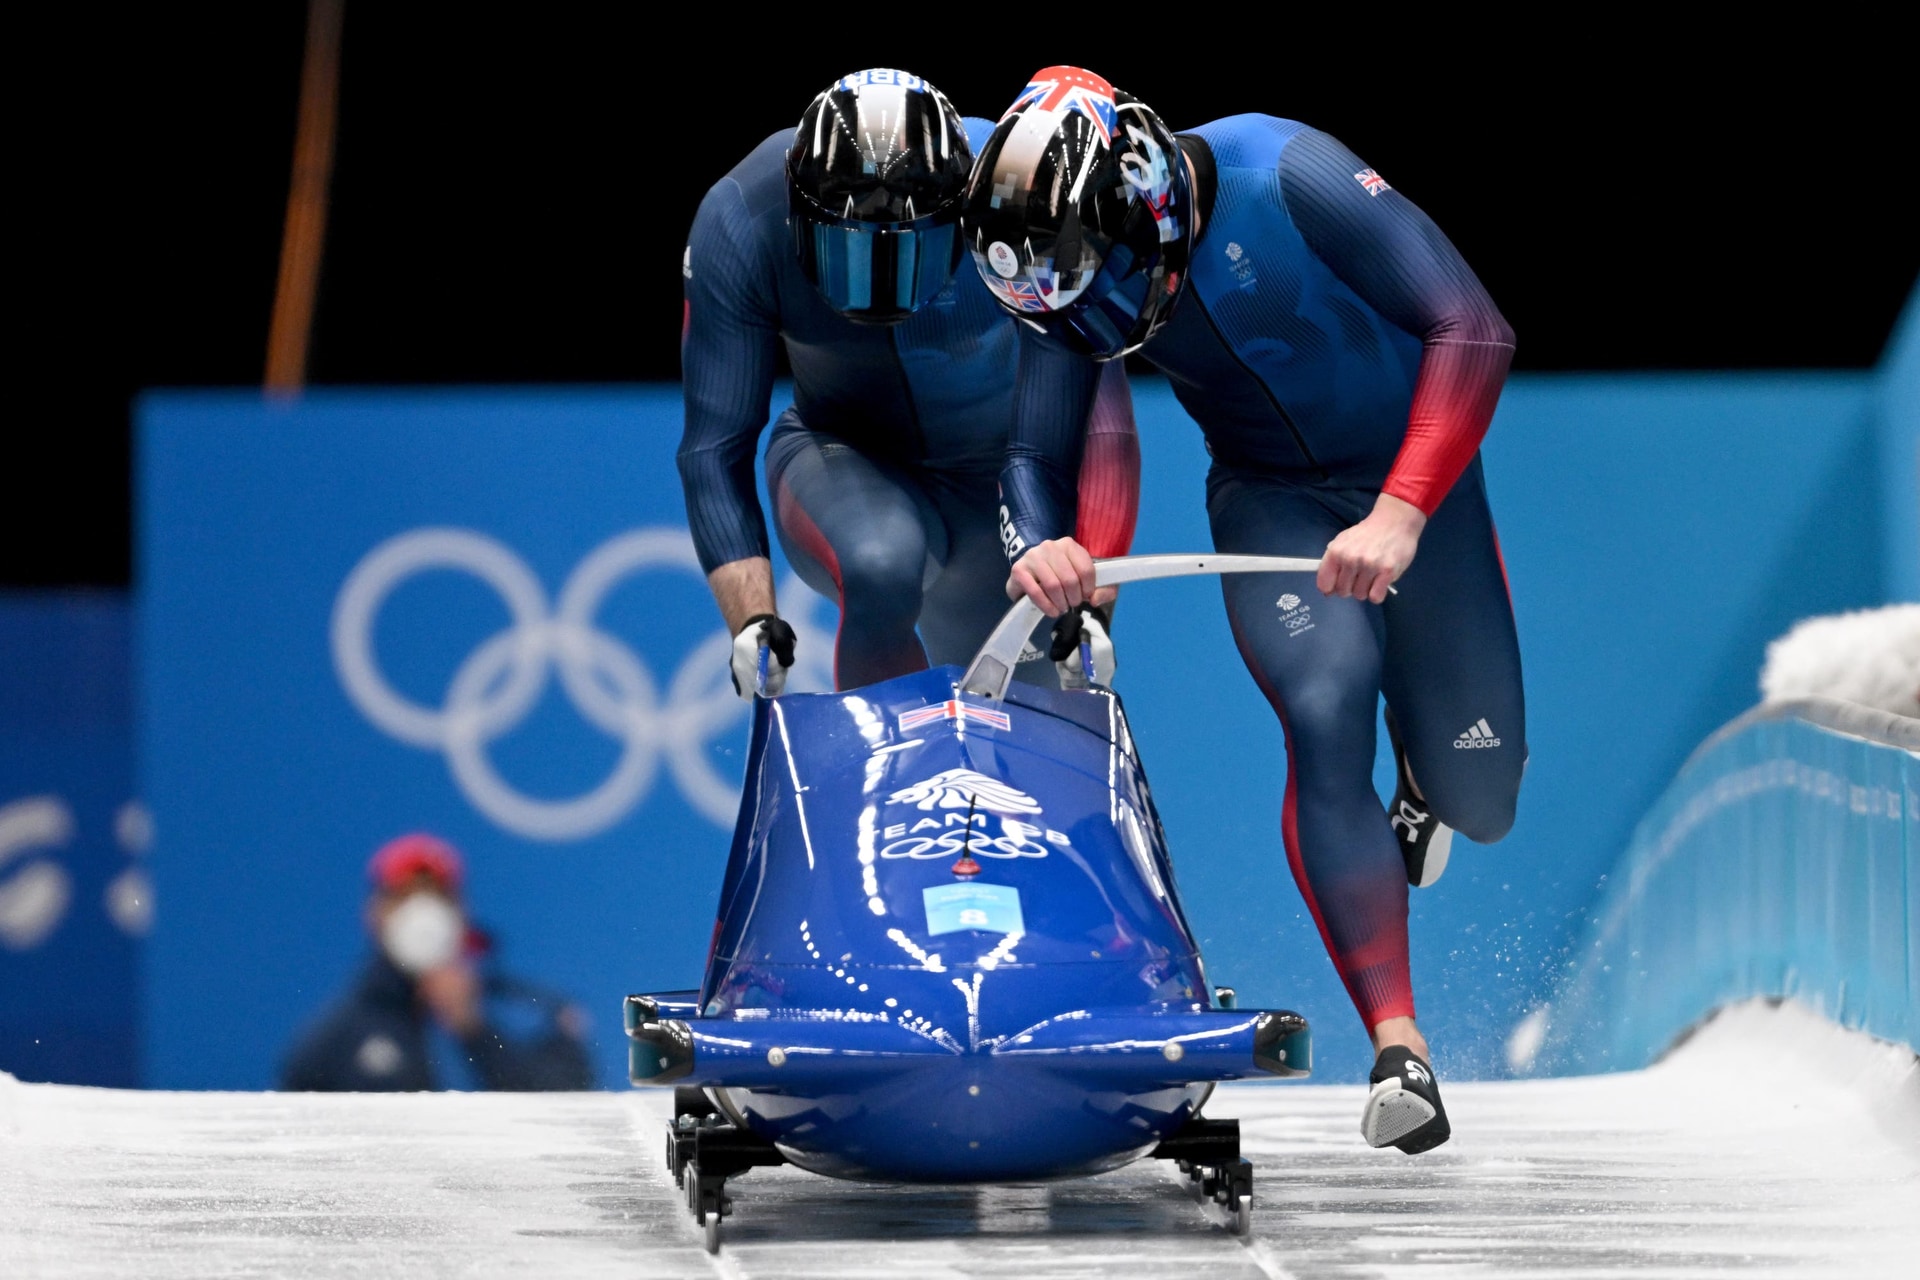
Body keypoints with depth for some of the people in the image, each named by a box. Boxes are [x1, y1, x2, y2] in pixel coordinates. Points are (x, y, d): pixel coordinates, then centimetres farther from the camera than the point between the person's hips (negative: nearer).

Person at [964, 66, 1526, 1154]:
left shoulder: (1286, 178, -30)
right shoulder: (1072, 272, -16)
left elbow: (1474, 333, -32)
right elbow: (1036, 457, -10)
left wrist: (1401, 514, -41)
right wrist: (1039, 546, -34)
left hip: (1415, 478, -2)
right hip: (1271, 500, 2)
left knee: (1479, 802, 0)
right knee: (1323, 718, -26)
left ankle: (1427, 781, 41)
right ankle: (1400, 1048, -24)